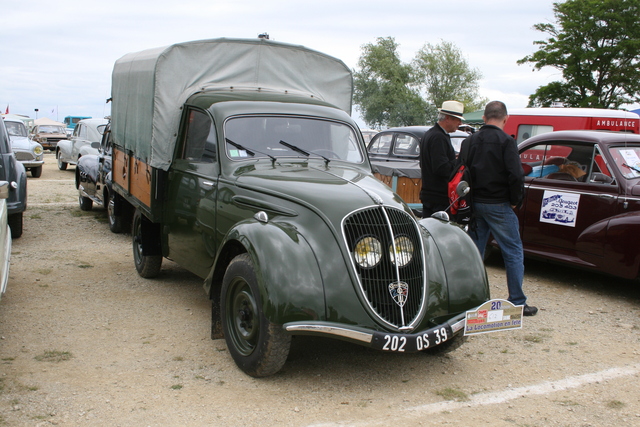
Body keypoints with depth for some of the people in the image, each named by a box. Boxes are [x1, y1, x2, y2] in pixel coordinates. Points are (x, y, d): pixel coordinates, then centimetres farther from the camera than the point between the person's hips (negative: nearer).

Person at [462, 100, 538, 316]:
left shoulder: (469, 141, 8)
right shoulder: (505, 141, -11)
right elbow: (516, 175, -18)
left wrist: (469, 201, 14)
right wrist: (515, 201, -5)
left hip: (475, 204, 6)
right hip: (498, 205, -6)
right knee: (514, 253, 3)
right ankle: (517, 302, 4)